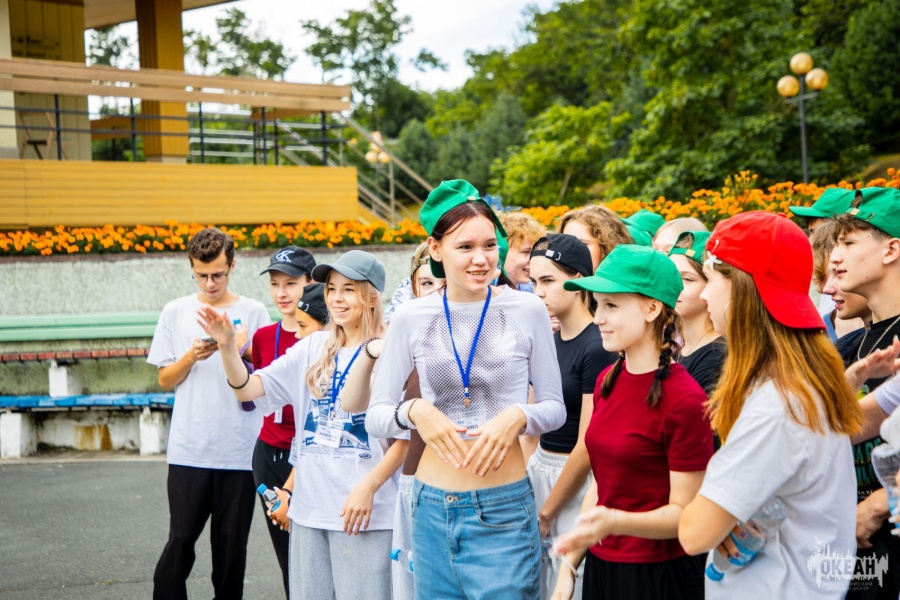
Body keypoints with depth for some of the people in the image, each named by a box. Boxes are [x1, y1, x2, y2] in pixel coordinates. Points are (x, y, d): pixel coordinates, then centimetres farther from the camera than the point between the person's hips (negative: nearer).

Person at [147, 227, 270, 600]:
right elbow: (165, 380, 8)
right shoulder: (176, 313, 7)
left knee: (232, 544, 5)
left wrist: (233, 352, -16)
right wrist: (191, 356, -10)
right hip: (188, 450, 0)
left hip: (240, 451, 0)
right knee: (180, 540, -3)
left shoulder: (253, 313, 3)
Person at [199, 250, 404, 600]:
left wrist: (369, 486, -15)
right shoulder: (313, 348, 10)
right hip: (309, 509, 6)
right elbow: (247, 389, 7)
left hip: (362, 511, -5)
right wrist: (227, 346, -9)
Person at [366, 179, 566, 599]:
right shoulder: (411, 318, 1)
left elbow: (555, 406, 4)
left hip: (504, 511, -2)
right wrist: (414, 411, -17)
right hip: (432, 506, 2)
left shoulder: (527, 310, -3)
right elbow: (375, 415, 3)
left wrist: (517, 416, -16)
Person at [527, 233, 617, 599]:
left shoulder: (597, 348, -16)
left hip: (577, 481, -7)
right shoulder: (547, 341, 7)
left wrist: (546, 512, -10)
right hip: (539, 468, 7)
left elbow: (588, 446, -17)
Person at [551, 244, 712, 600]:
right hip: (601, 565, 7)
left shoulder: (685, 400, -18)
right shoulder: (607, 381, 5)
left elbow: (684, 513, -15)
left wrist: (616, 521, -32)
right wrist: (570, 563, 9)